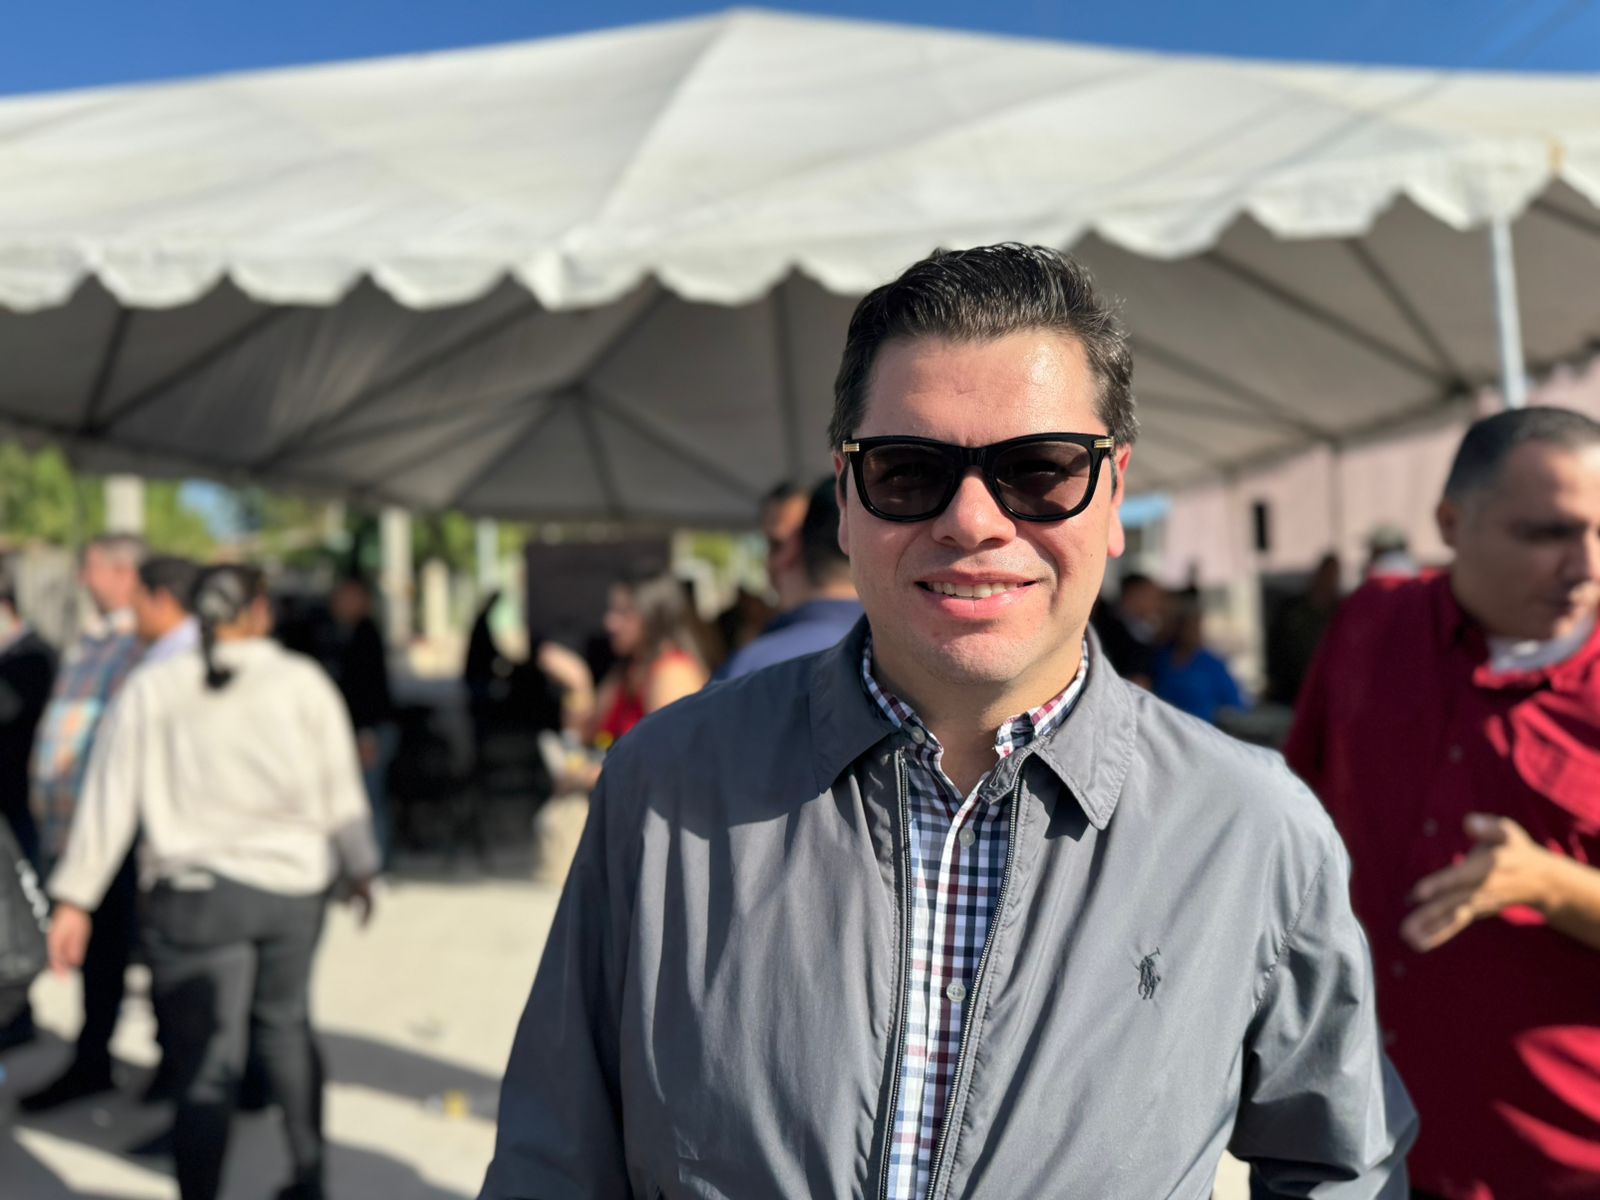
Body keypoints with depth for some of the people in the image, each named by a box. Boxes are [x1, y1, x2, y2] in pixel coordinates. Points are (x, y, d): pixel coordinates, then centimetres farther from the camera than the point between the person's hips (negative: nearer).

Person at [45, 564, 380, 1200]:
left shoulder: (152, 688, 0)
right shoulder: (303, 681, -1)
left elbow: (110, 796, -1)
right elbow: (341, 788, 4)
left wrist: (74, 897, 4)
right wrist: (359, 868, 17)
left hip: (196, 893, -2)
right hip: (292, 884, 2)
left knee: (206, 1063, 2)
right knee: (285, 1025, 23)